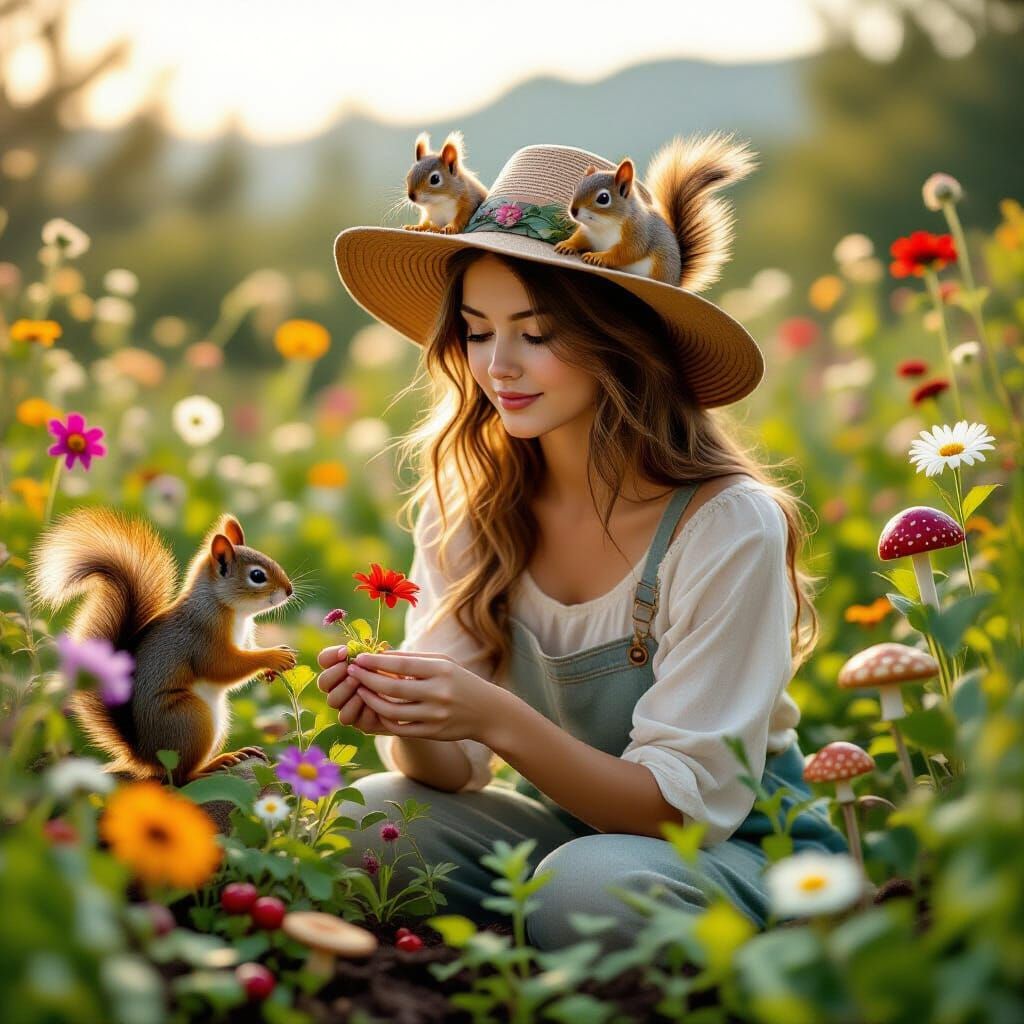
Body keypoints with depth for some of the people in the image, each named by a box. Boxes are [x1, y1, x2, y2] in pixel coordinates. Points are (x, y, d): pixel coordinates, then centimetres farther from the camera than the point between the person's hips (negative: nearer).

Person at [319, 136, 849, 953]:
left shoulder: (728, 525, -22)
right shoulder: (465, 505, -7)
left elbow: (690, 806, -22)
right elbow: (456, 768, -6)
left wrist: (503, 723, -36)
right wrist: (403, 722, -30)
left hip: (746, 851, -4)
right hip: (566, 821, 4)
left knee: (592, 883, -35)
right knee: (364, 820, -22)